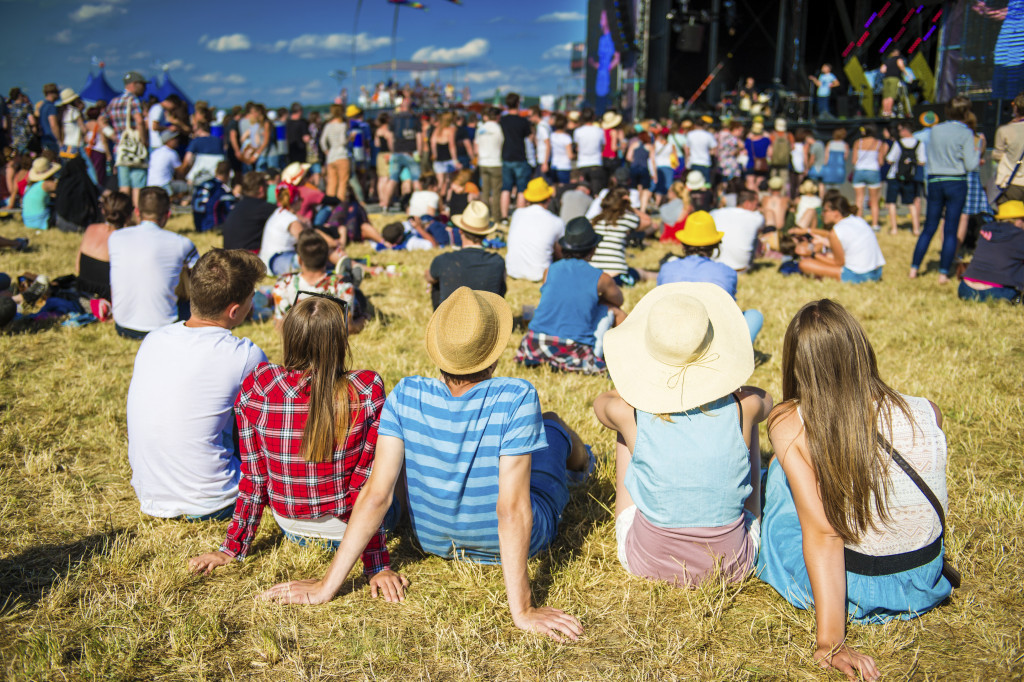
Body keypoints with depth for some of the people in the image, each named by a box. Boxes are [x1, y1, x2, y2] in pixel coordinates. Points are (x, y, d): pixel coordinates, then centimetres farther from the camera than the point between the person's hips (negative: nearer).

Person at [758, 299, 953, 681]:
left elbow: (822, 533, -25)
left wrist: (829, 643, -21)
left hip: (849, 589, -3)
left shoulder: (788, 425, -22)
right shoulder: (926, 415, -12)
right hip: (924, 588, 3)